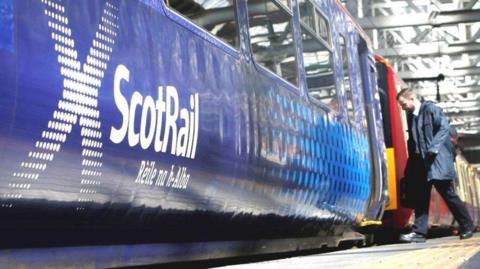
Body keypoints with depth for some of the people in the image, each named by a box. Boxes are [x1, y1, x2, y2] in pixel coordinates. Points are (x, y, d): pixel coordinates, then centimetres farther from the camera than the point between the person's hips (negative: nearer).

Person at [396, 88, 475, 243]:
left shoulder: (430, 109, -8)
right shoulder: (411, 116, 14)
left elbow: (444, 128, -16)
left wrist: (433, 148, -25)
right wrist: (411, 165, 12)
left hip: (438, 161, -7)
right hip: (421, 163, 7)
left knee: (448, 195, 0)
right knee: (421, 198, 3)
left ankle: (467, 226, 15)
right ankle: (419, 232, 4)